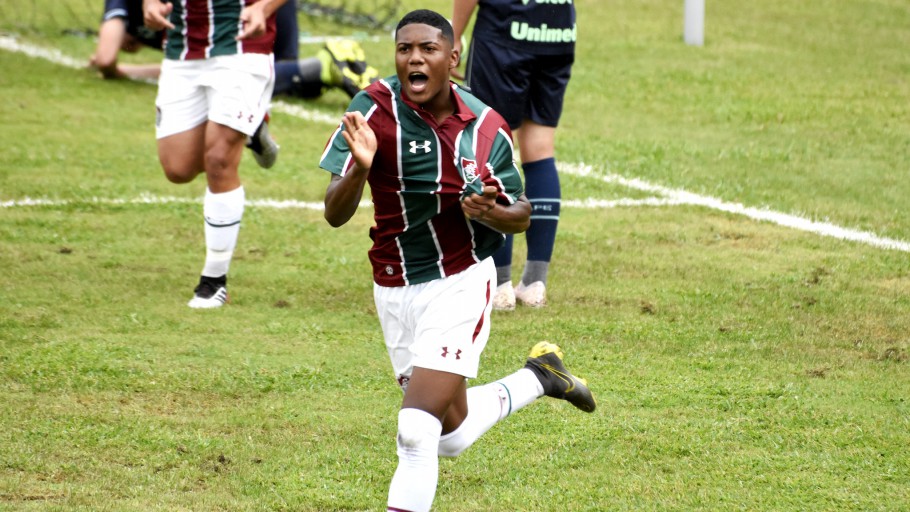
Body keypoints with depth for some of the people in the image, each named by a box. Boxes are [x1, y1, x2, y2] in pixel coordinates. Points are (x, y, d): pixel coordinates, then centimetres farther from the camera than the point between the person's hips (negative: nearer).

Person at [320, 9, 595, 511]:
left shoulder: (485, 128, -11)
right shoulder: (375, 110, -15)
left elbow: (521, 214, 3)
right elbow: (335, 215, -19)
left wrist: (492, 213, -20)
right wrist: (359, 169, -40)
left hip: (460, 284, -3)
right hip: (394, 291, 3)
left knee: (417, 430, -16)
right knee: (453, 436, 17)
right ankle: (539, 376, 42)